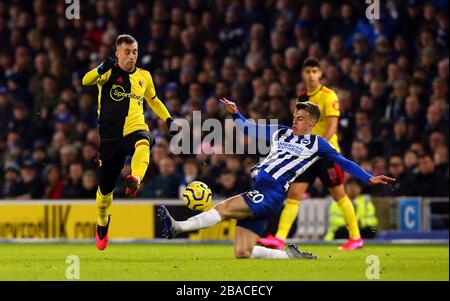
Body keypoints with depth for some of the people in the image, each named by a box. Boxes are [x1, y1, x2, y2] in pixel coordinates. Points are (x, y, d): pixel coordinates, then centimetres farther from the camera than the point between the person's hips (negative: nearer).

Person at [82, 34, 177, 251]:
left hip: (135, 129, 1)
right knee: (105, 186, 6)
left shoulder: (144, 76, 9)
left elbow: (153, 100, 27)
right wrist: (101, 69, -42)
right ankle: (102, 224, 33)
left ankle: (134, 180, -62)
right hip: (110, 135, -1)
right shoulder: (109, 72, -2)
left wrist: (168, 119, 13)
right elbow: (86, 81, -23)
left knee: (143, 143, -38)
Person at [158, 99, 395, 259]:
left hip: (271, 195, -7)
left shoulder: (317, 144, 8)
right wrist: (235, 114, 14)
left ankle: (177, 227, -29)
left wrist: (369, 178, 4)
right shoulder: (281, 133, 23)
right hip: (257, 193, 7)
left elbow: (344, 162, 11)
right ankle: (290, 255, 10)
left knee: (225, 208, -24)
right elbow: (249, 128, 30)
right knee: (242, 253, -2)